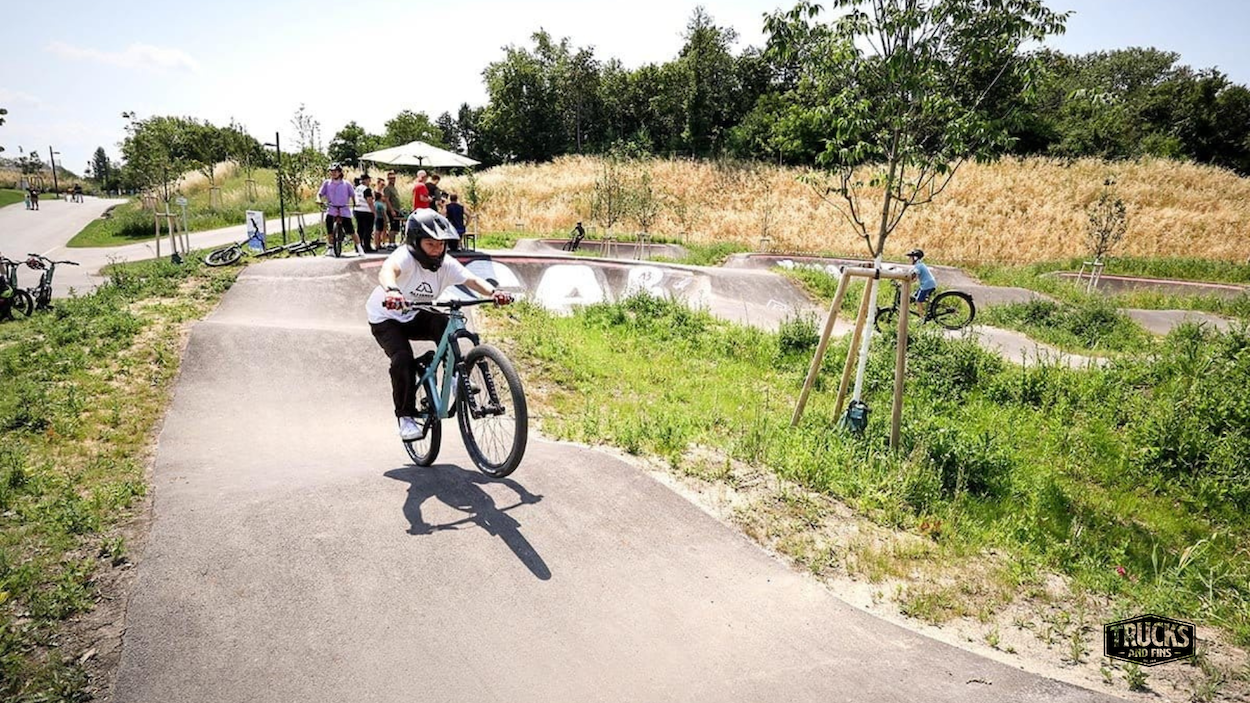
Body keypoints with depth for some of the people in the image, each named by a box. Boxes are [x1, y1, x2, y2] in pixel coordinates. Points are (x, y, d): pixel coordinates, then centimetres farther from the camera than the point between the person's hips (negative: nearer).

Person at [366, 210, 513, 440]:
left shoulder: (446, 264, -16)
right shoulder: (405, 256, -30)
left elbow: (472, 279, -27)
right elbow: (387, 270, -51)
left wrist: (493, 292, -48)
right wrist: (391, 291, -74)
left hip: (416, 316, 4)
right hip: (386, 318, -3)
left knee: (446, 326, -28)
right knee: (403, 358, -25)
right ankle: (405, 416, -8)